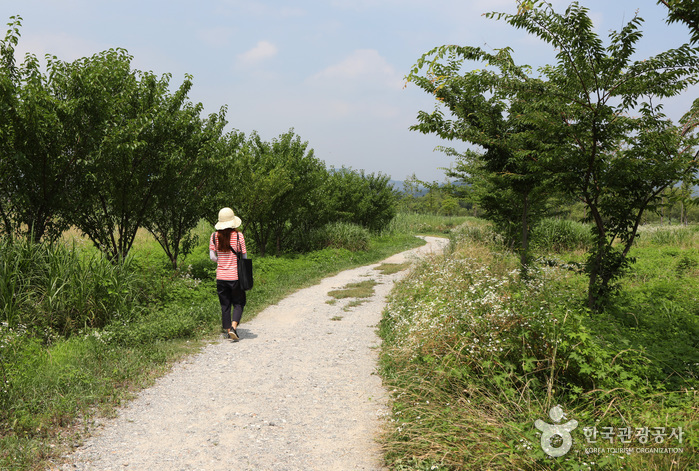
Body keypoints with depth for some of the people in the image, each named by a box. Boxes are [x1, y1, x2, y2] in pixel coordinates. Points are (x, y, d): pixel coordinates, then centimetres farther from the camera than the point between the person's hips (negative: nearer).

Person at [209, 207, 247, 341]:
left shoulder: (214, 236, 0)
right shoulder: (238, 236, -9)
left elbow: (212, 257, 0)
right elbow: (244, 257, -4)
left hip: (221, 276, 3)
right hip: (235, 276, -3)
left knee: (225, 305, 12)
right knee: (238, 303, 10)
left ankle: (229, 331, 17)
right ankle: (233, 327, -8)